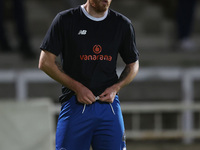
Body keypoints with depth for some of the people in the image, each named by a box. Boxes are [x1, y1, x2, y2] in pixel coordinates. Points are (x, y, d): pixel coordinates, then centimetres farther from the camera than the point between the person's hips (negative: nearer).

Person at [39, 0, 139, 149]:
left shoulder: (123, 24, 8)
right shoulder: (66, 20, 0)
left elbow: (133, 65, 18)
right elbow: (45, 62, -1)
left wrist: (115, 88, -1)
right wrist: (77, 87, -9)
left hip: (109, 104, 2)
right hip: (75, 104, -2)